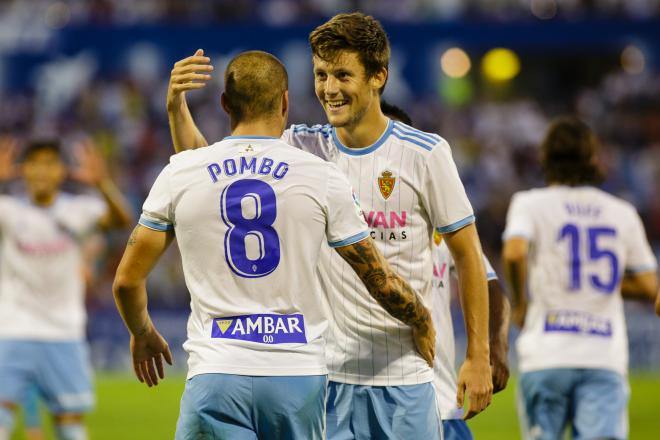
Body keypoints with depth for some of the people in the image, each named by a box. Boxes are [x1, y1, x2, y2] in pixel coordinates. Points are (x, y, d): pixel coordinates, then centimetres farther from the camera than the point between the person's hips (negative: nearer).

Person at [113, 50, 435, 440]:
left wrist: (142, 334, 31)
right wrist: (423, 324, 30)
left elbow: (127, 280, 10)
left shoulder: (180, 173, 3)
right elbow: (381, 281, 9)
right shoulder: (322, 177, 1)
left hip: (217, 377, -1)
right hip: (300, 371, 1)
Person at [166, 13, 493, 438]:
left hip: (404, 376, -2)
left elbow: (468, 254, 1)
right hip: (324, 372, 2)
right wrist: (177, 107, -16)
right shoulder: (304, 147, 4)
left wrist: (479, 356, -2)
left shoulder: (424, 153, -3)